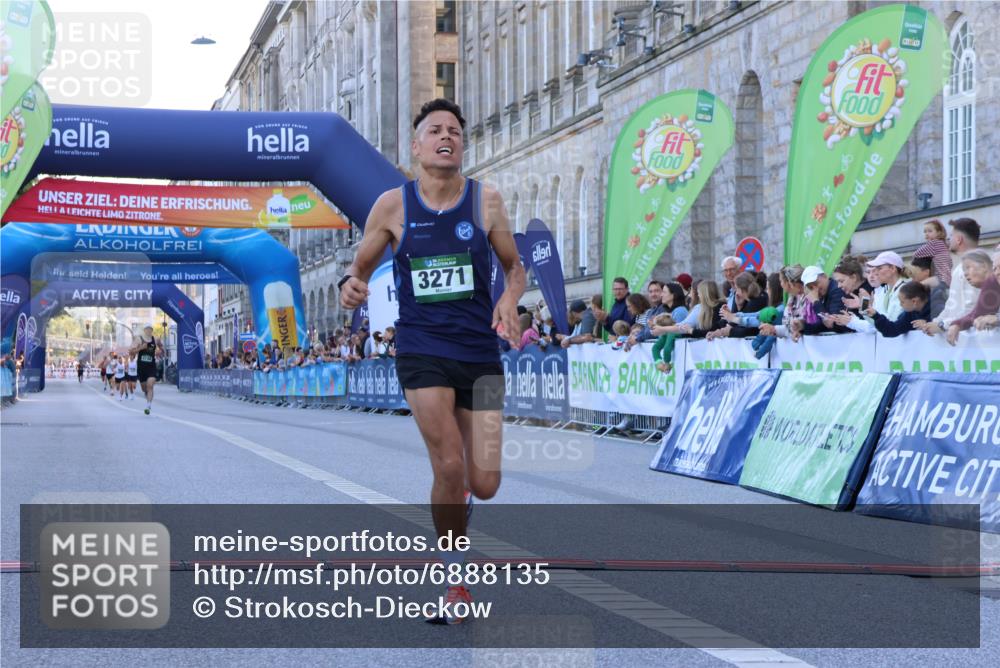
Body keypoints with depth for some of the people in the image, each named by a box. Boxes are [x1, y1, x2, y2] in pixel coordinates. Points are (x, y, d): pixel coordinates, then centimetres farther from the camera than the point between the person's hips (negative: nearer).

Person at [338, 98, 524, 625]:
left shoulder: (485, 201, 1)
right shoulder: (392, 205, -1)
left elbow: (515, 266, 12)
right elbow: (361, 266, 10)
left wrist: (510, 298, -10)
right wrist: (350, 285, -14)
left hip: (480, 351, 2)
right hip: (421, 349, -2)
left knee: (484, 484, -2)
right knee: (450, 466, -17)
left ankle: (456, 495, 38)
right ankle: (455, 582, 1)